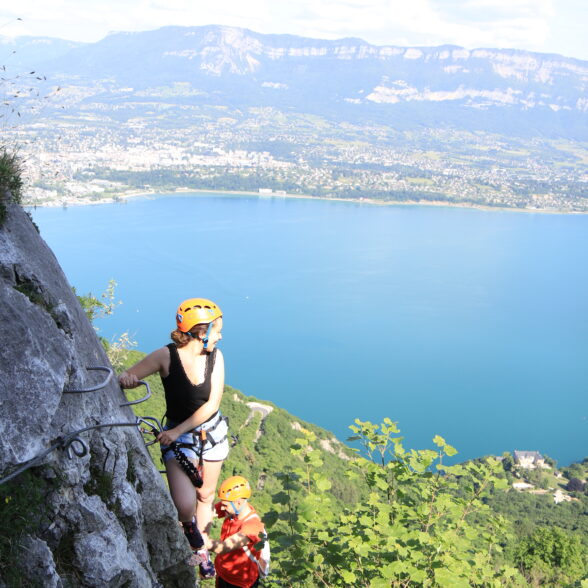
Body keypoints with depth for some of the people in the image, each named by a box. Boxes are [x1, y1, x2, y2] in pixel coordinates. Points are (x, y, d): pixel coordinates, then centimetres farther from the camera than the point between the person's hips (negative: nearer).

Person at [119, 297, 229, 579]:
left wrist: (177, 431, -20)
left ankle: (201, 549, 41)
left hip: (212, 431, 3)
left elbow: (212, 404, -14)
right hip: (177, 435, -3)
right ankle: (190, 527, 19)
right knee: (185, 504, -18)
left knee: (206, 494, 17)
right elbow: (126, 378, -15)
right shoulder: (167, 356, -20)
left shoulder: (215, 357, -12)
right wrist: (125, 378, -41)